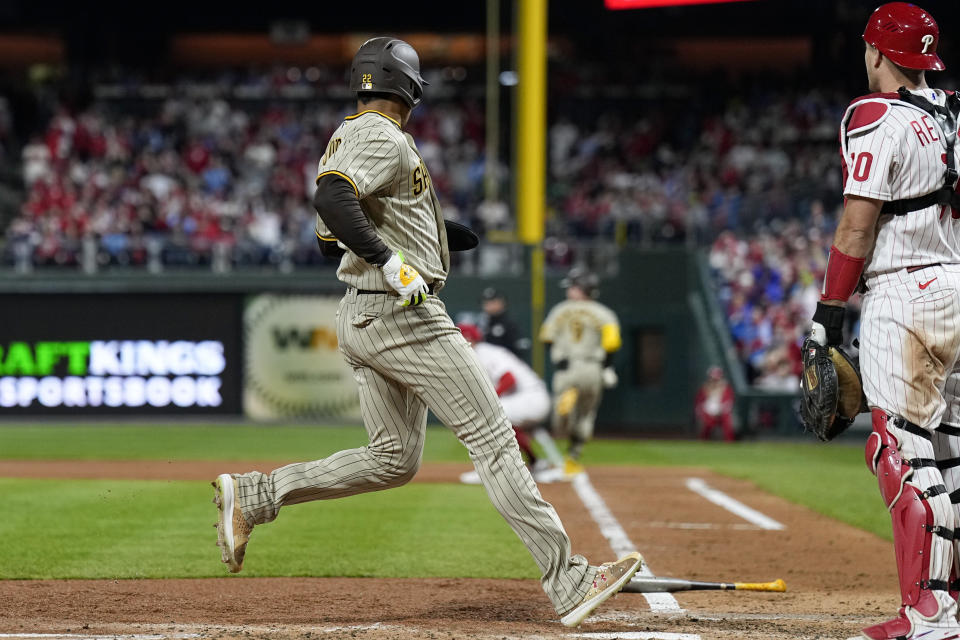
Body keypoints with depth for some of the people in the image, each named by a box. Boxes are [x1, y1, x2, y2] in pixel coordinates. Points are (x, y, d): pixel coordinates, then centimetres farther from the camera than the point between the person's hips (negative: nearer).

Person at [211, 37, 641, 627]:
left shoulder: (346, 137, 19)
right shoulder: (385, 140, -12)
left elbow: (333, 231, 25)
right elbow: (331, 199, -28)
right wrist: (393, 261, -28)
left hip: (358, 317, 10)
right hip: (404, 315, -10)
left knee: (394, 459, 14)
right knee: (494, 441, -8)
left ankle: (253, 495, 8)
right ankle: (567, 583, -10)